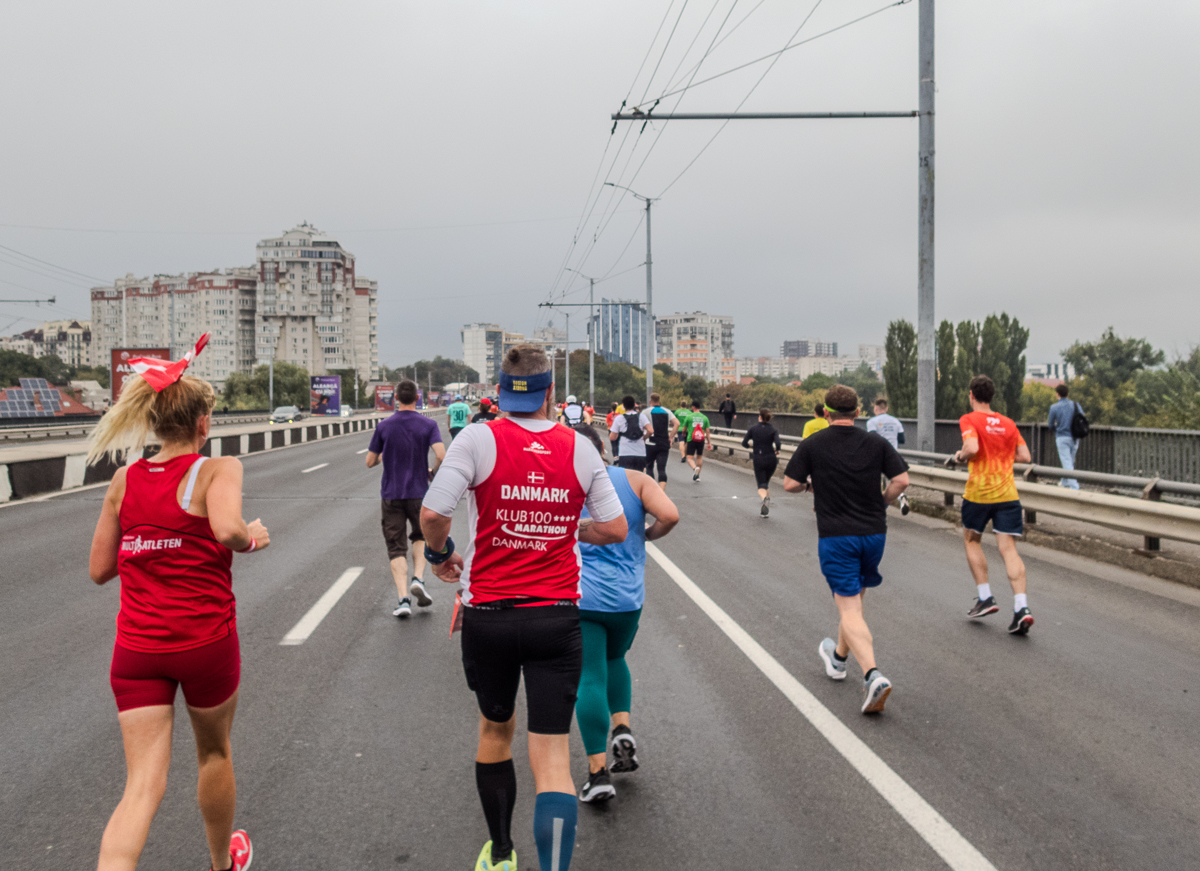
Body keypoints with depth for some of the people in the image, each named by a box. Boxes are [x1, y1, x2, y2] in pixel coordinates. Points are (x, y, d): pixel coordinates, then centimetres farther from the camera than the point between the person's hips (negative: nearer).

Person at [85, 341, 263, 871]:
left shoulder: (124, 479, 4)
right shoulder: (218, 469, -10)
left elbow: (99, 569, 8)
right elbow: (227, 529, -31)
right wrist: (252, 538, -10)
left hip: (136, 648, 3)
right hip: (206, 642, -3)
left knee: (143, 787, 3)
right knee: (214, 752, 23)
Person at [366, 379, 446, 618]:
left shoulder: (384, 426, -2)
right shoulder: (428, 425, -6)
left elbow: (370, 462, 2)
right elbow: (441, 455, -18)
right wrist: (433, 472, 2)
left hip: (391, 494, 0)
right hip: (418, 492, 0)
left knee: (396, 547, 4)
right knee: (420, 536, 23)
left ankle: (403, 598, -8)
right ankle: (418, 579, 2)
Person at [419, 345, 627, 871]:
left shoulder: (478, 439, -7)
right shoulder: (579, 447, 0)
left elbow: (432, 514, -16)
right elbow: (615, 529, 3)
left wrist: (440, 554, 4)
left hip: (488, 614, 0)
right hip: (556, 616, 0)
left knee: (495, 728, 22)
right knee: (552, 756, 1)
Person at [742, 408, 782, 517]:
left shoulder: (753, 429, 0)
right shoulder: (773, 430, -1)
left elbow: (744, 443, -3)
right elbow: (778, 444, -17)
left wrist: (751, 446, 18)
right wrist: (776, 450, 4)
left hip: (758, 460, -1)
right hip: (771, 459, 1)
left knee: (761, 485, 0)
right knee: (766, 482, 21)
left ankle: (764, 498, -35)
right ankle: (765, 510, 18)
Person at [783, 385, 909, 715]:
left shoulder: (812, 445, -4)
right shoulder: (876, 443, 2)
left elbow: (790, 484, -4)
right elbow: (901, 480, -5)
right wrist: (881, 504, 11)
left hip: (835, 536, -4)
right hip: (874, 532, 4)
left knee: (849, 609, -5)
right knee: (854, 597, 23)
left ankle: (873, 675, -24)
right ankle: (838, 657, 43)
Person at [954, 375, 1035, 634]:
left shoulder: (969, 420, -5)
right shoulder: (1008, 423, 11)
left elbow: (972, 448, -22)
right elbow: (1025, 456, 8)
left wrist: (960, 456, -2)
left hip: (978, 493, -3)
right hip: (1007, 493, 4)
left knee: (971, 540, 19)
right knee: (1008, 549, 0)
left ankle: (985, 598, 15)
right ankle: (1021, 607, -13)